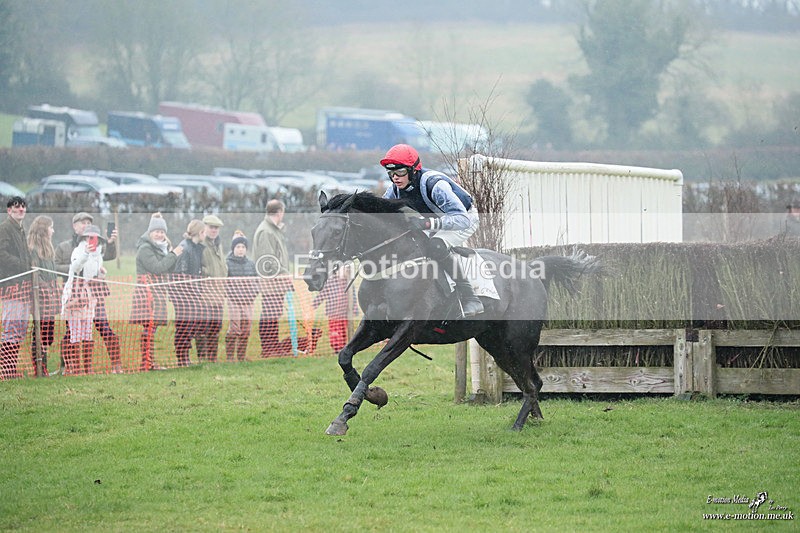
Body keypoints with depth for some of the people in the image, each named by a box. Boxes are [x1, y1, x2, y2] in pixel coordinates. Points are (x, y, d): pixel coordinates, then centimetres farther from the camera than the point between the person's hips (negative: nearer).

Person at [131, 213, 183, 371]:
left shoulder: (161, 248, 22)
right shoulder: (145, 248, -7)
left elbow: (168, 269, 19)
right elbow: (156, 268, -17)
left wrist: (174, 255, 3)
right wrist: (173, 255, -10)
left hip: (157, 292, 9)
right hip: (147, 291, -9)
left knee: (152, 328, 6)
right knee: (149, 326, -14)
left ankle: (149, 362, 6)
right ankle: (147, 362, -16)